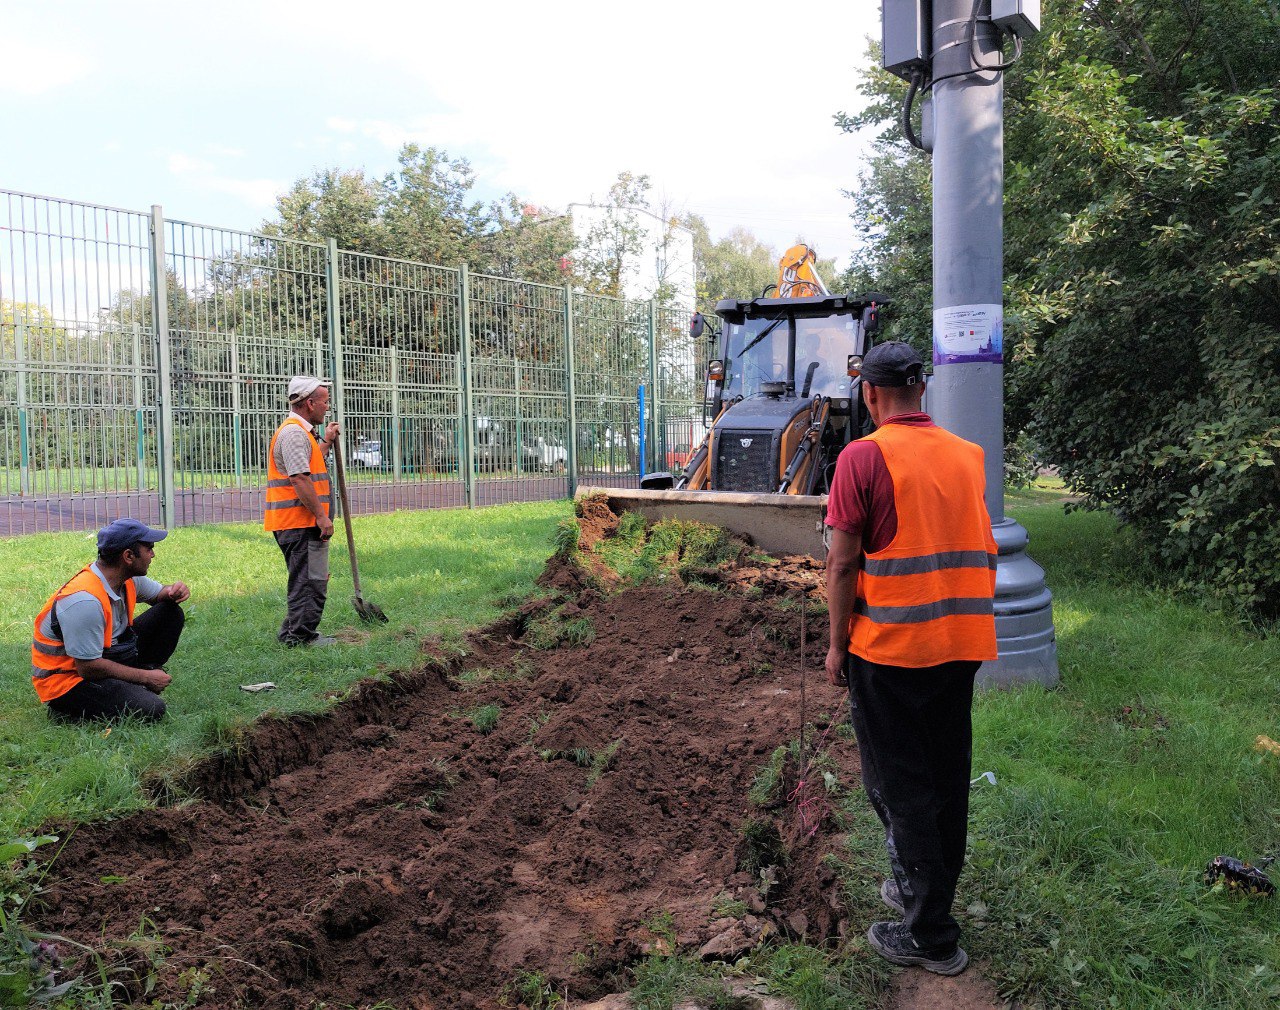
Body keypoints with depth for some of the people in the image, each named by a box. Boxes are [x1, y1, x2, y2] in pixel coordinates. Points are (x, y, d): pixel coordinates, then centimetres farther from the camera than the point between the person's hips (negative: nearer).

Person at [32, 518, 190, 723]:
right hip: (67, 679, -9)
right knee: (150, 709, -27)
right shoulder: (85, 600, -30)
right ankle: (69, 711, -5)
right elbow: (88, 668, -26)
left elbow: (158, 593, 18)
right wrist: (145, 677, -15)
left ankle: (139, 689, 2)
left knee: (171, 613, 0)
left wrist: (173, 591, -9)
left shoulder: (128, 579, -4)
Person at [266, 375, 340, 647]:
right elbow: (299, 479, -23)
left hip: (298, 522, 11)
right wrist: (321, 516, -22)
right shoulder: (294, 432, -16)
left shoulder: (299, 431, 19)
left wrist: (326, 443, 26)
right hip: (301, 522, -11)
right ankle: (302, 636, 1)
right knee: (310, 581, -5)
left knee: (309, 579, 19)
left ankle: (293, 633, 27)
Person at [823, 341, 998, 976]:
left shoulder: (864, 457, -12)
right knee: (947, 778, 17)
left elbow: (844, 562, -13)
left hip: (888, 646, -6)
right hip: (962, 644, 6)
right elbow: (979, 551, 11)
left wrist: (837, 644, -4)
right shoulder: (967, 454, 6)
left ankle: (931, 937, 12)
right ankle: (925, 892, 34)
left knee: (900, 786, 5)